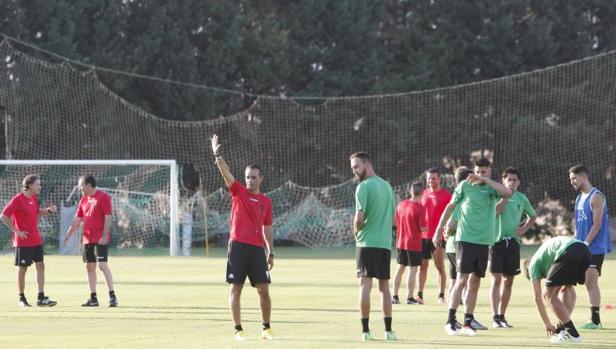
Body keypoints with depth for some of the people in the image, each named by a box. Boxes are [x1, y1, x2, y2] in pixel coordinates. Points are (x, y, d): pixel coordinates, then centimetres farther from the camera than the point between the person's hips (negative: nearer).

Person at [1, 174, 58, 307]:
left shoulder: (34, 198, 10)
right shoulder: (18, 199, -13)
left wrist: (48, 210, 7)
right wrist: (16, 231, -15)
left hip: (36, 240, 7)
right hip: (23, 241, -7)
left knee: (40, 266, 1)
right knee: (22, 269, 2)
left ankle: (41, 298, 2)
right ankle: (22, 299, 12)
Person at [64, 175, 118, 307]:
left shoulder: (103, 197, -8)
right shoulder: (83, 200, 14)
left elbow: (108, 217, -13)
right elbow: (77, 220, 17)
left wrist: (104, 236, -18)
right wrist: (69, 234, 7)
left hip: (100, 239, -8)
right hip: (88, 239, 8)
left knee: (102, 264, -14)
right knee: (89, 267, 7)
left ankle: (112, 296, -11)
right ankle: (93, 298, 12)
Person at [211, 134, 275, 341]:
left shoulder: (266, 202, 14)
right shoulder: (238, 192, 6)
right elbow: (226, 173, -9)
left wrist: (271, 252, 14)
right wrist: (218, 156, -24)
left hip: (257, 248, 3)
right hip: (238, 246, -3)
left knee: (263, 289, 0)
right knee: (236, 288, -2)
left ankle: (266, 329, 12)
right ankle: (238, 330, 1)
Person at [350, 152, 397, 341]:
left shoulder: (364, 187, -9)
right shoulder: (387, 186, 14)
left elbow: (359, 217, -15)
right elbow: (393, 219, 18)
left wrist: (356, 231, 3)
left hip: (367, 242, -6)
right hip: (385, 242, 6)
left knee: (365, 285, -4)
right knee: (384, 286, 10)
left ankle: (365, 330, -8)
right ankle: (388, 330, 8)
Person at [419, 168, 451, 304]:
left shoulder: (446, 195, -3)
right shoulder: (424, 194, 11)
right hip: (423, 235, 5)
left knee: (440, 266, -3)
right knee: (423, 266, 7)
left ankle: (441, 296, -1)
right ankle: (420, 295, 10)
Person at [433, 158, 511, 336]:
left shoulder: (492, 188, 7)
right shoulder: (465, 185, 1)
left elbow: (507, 192, -13)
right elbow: (451, 206, 9)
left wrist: (484, 180, -15)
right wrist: (439, 229, 8)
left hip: (484, 241, 4)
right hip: (465, 239, -4)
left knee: (474, 283, 7)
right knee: (462, 280, -10)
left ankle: (467, 323, 12)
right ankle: (450, 321, -7)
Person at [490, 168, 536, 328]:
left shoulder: (521, 198, 9)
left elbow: (532, 216, 23)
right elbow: (496, 211, -21)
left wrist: (524, 229, 7)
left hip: (513, 242, 4)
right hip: (497, 240, -4)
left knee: (508, 280, 8)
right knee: (496, 279, -10)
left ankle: (502, 316, 16)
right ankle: (495, 317, -12)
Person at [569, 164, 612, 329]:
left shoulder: (596, 197, -11)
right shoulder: (579, 198, 16)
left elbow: (597, 224, -17)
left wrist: (585, 243, -19)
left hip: (595, 248, -8)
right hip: (582, 249, 8)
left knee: (591, 282, -9)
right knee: (589, 283, 8)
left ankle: (595, 320, -6)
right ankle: (594, 320, 12)